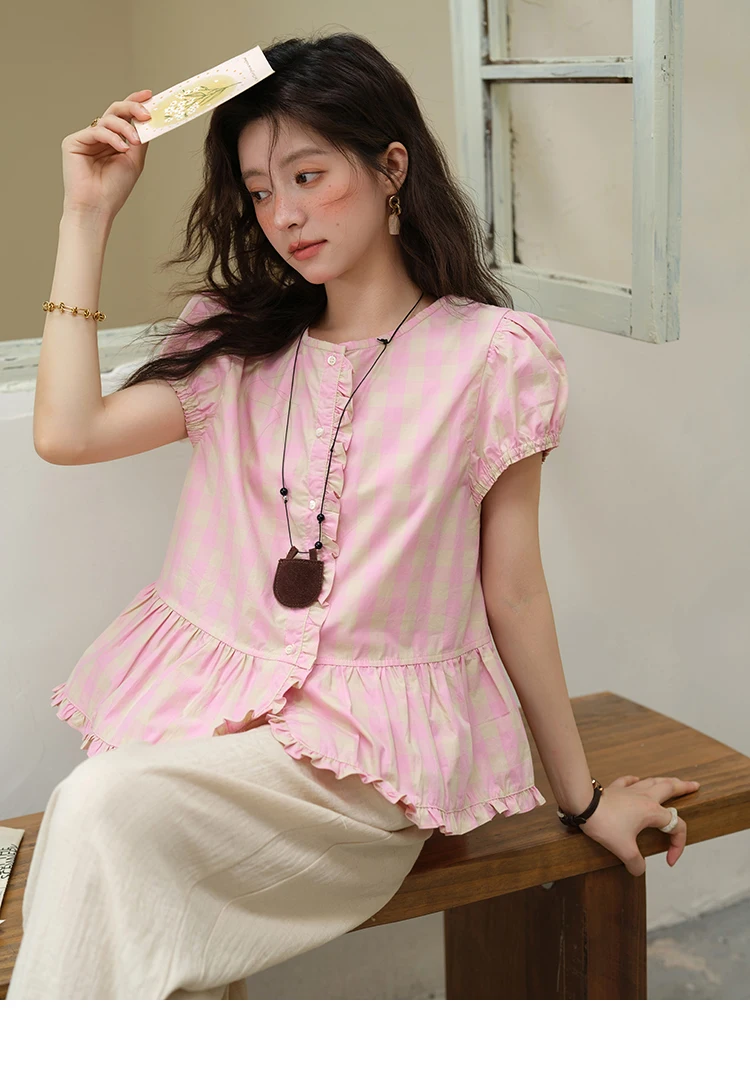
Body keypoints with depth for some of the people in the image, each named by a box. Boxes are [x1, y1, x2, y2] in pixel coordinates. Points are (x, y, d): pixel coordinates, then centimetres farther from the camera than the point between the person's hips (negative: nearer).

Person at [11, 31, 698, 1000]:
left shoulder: (493, 353, -1)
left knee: (106, 806, -28)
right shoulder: (235, 342, 11)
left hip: (371, 731, -4)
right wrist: (87, 217, 2)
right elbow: (67, 433, -4)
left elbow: (509, 586, 4)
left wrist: (582, 799, 9)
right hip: (209, 692, 4)